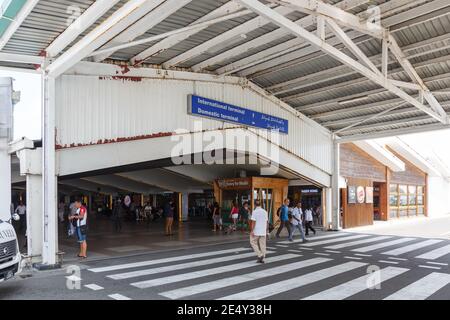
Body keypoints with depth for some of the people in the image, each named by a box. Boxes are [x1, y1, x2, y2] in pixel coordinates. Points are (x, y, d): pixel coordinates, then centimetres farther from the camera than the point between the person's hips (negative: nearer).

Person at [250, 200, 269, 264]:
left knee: (253, 243, 9)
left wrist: (251, 231, -13)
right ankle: (262, 259, 8)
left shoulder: (255, 212, -11)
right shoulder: (265, 212, 6)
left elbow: (253, 222, -16)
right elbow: (267, 222, 11)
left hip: (256, 232, -5)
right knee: (262, 245, 7)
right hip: (263, 232, 5)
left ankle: (260, 255, -3)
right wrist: (266, 230, 21)